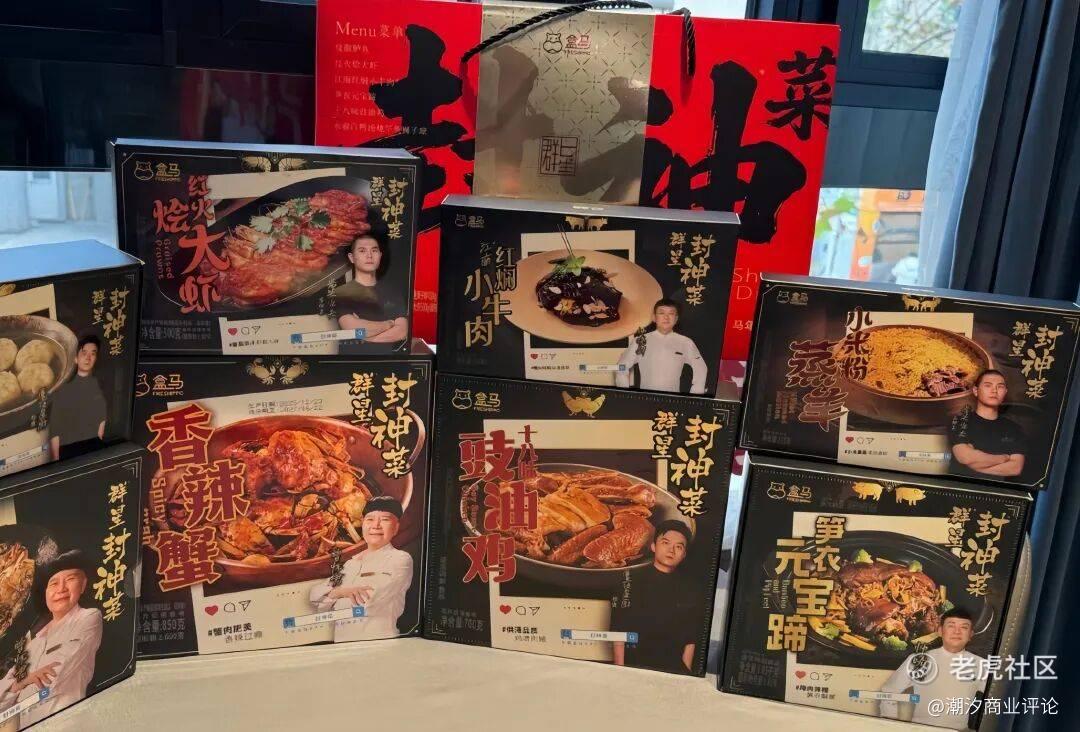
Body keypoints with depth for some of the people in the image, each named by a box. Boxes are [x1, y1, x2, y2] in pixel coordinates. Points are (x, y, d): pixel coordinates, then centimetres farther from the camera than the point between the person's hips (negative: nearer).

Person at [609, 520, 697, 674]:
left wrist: (686, 673, 1)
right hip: (634, 666, -2)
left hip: (673, 670, 3)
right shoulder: (632, 582, -4)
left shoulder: (687, 590, 5)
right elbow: (618, 632, -5)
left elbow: (690, 639, 8)